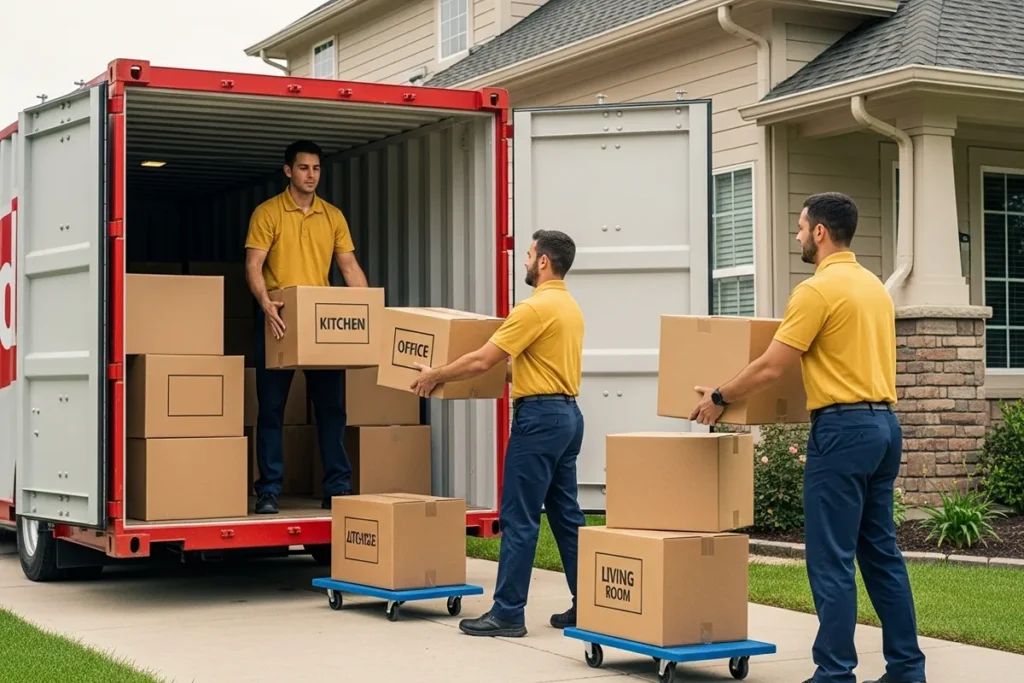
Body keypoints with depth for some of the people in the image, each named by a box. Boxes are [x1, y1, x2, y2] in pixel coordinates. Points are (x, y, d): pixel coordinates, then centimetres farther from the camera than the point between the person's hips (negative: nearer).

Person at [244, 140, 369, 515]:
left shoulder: (333, 216, 10)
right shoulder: (268, 213, -1)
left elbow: (350, 267, 10)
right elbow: (253, 265, -8)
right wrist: (266, 304, -25)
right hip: (279, 320, -3)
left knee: (331, 405, 4)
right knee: (272, 406, 0)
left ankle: (337, 488, 10)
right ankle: (269, 491, 5)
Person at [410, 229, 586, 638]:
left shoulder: (535, 307, -15)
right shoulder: (570, 306, 15)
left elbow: (481, 361, -16)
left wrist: (435, 375, -3)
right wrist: (513, 367, 40)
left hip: (539, 416, -10)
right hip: (567, 413, 10)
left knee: (519, 518, -6)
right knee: (567, 514, 12)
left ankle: (508, 613, -2)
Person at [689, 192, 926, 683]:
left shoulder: (818, 289, -12)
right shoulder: (874, 285, 15)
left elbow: (770, 368, -13)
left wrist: (719, 398, 1)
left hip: (843, 428, -9)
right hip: (883, 424, 9)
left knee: (831, 559, -4)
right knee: (881, 552, 13)